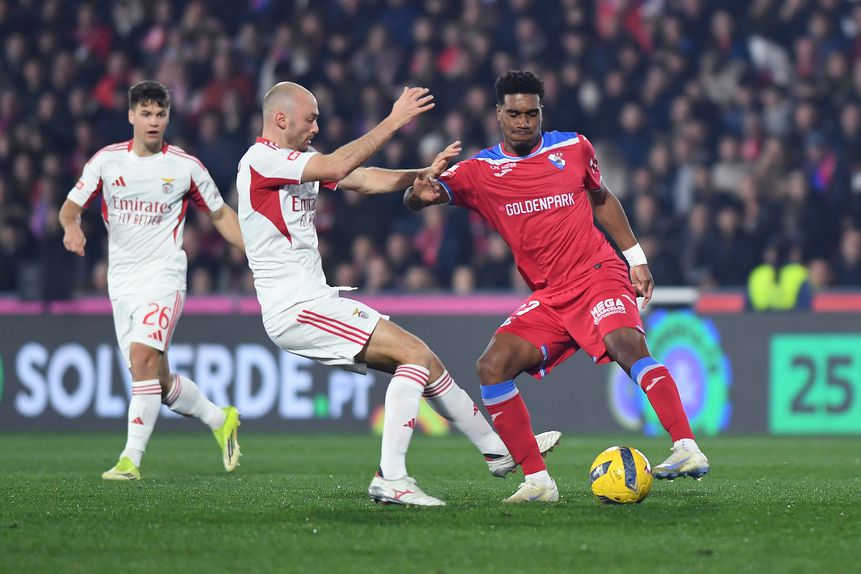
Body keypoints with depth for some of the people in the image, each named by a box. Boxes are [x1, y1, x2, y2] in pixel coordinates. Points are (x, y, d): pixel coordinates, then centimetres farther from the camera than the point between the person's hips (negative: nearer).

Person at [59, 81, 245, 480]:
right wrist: (72, 226, -16)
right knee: (158, 381, 6)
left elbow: (221, 214, 12)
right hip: (121, 281, 4)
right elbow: (71, 205, 8)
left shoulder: (186, 167, 0)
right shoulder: (106, 160, 5)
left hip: (163, 277, -4)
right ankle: (219, 420, 31)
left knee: (143, 358, -24)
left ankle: (131, 459, -23)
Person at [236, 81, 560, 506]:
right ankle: (390, 479, -20)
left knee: (422, 361, 13)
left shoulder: (299, 160, 17)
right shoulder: (260, 160, -13)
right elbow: (337, 167, -25)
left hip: (314, 299, 10)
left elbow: (365, 180, 13)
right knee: (415, 353, -16)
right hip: (295, 310, -10)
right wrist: (393, 122, -21)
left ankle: (497, 449, 26)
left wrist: (425, 174, -2)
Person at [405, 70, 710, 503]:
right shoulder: (479, 171, 3)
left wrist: (636, 258, 19)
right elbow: (415, 197, -7)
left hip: (598, 276, -3)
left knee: (628, 345, -31)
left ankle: (687, 450, -40)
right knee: (491, 368, -13)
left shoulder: (573, 148, 5)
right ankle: (537, 481, -7)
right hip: (547, 297, 3)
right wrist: (422, 192, -32)